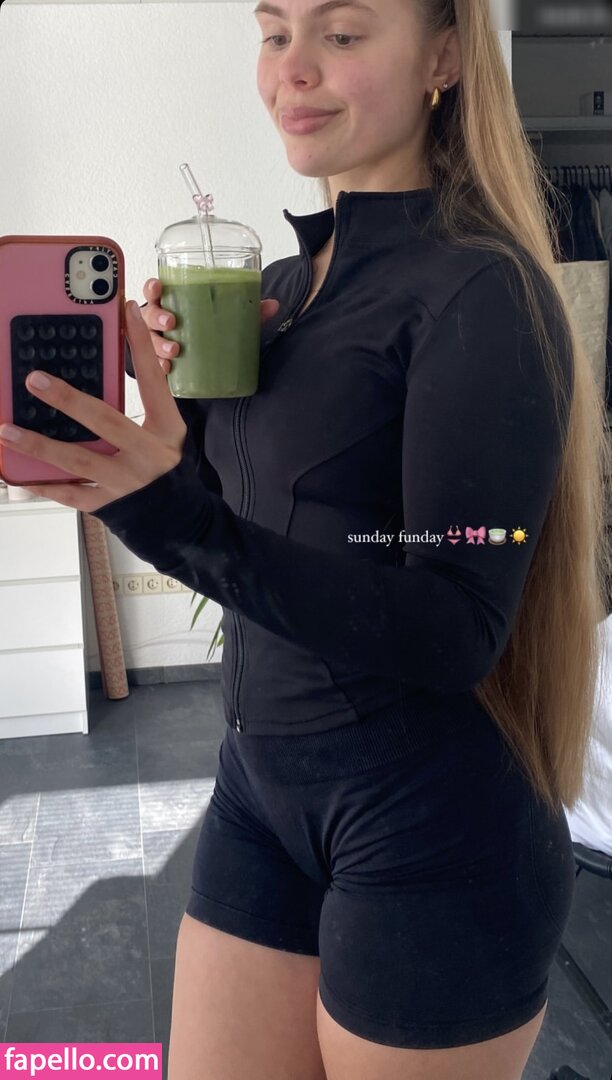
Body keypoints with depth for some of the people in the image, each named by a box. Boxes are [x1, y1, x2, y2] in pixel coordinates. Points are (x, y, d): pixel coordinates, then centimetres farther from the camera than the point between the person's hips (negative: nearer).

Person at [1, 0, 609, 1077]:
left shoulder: (482, 291, -15)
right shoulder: (278, 281, 8)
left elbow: (457, 630, -22)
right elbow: (233, 532, 10)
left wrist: (177, 515, -33)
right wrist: (182, 398, -8)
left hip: (430, 823, -7)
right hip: (261, 779, 7)